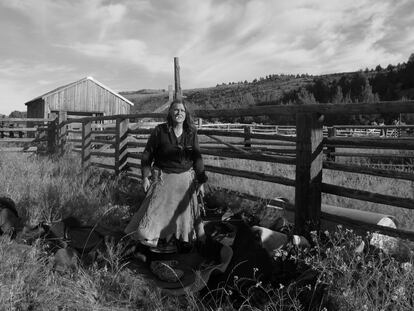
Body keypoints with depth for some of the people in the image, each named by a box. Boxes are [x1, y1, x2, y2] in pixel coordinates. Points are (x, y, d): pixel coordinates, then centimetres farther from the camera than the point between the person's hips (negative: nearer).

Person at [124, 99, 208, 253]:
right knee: (156, 210, -4)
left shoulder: (191, 133, 1)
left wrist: (200, 180, 3)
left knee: (183, 212, 9)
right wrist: (145, 176, -9)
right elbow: (148, 154, -3)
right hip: (163, 178, -3)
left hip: (185, 178, 3)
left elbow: (197, 158, 5)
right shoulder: (160, 130, -7)